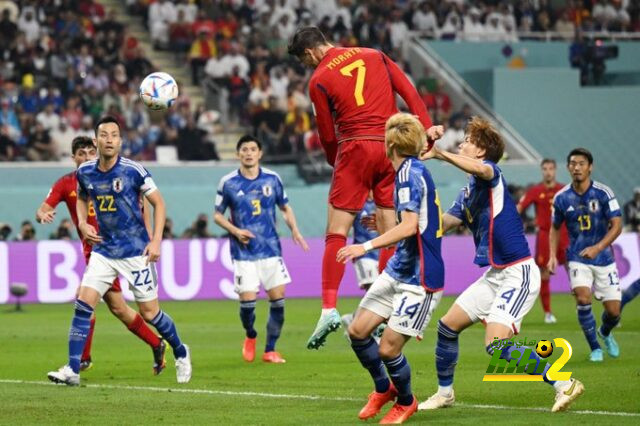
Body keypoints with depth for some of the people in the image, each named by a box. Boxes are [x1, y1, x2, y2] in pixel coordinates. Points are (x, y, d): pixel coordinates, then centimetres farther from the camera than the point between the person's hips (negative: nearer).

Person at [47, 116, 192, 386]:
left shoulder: (133, 171, -13)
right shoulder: (85, 172, 0)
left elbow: (158, 203, -4)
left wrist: (156, 240, -12)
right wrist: (82, 223, 2)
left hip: (135, 251, -3)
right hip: (103, 250, 4)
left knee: (149, 313, 2)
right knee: (83, 304, -12)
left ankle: (180, 353, 29)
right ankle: (72, 370, -10)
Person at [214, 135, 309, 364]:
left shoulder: (272, 179, 4)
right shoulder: (228, 183, -1)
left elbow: (285, 208, 15)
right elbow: (217, 215, 7)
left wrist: (295, 231, -1)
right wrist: (235, 231, -10)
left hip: (271, 249, 2)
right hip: (243, 252, -2)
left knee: (278, 299, -3)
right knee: (247, 301, -9)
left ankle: (270, 350, 11)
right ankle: (250, 337, 23)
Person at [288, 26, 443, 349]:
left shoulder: (319, 81, 1)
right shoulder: (374, 56, 14)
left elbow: (327, 135, 4)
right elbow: (408, 91, 5)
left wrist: (335, 164, 20)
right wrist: (426, 126, -1)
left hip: (355, 148, -4)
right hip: (392, 147, 4)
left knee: (337, 231, -3)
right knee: (390, 232, 8)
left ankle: (329, 308, -16)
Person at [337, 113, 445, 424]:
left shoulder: (410, 172, -17)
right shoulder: (414, 170, 12)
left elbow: (409, 226, -27)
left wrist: (367, 246, -29)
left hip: (419, 279, -9)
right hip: (398, 270, 9)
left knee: (388, 349, -6)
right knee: (358, 331, 7)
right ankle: (383, 389, 28)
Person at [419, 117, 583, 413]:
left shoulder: (491, 176, -12)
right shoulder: (467, 194, 16)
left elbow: (481, 169, -38)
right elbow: (439, 225, 15)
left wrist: (439, 154, -44)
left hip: (518, 273, -10)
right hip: (495, 274, 10)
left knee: (496, 344, -20)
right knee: (448, 326, 11)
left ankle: (564, 385, -13)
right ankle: (444, 393, 29)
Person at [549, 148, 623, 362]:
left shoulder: (603, 193, -11)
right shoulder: (561, 198, -3)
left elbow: (617, 225, -12)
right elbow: (555, 228, 12)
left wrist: (597, 248, -25)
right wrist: (552, 256, 0)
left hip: (603, 258, 0)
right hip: (577, 258, 0)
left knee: (613, 311, 0)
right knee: (583, 299, -23)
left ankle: (605, 333, 37)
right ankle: (595, 348, -4)